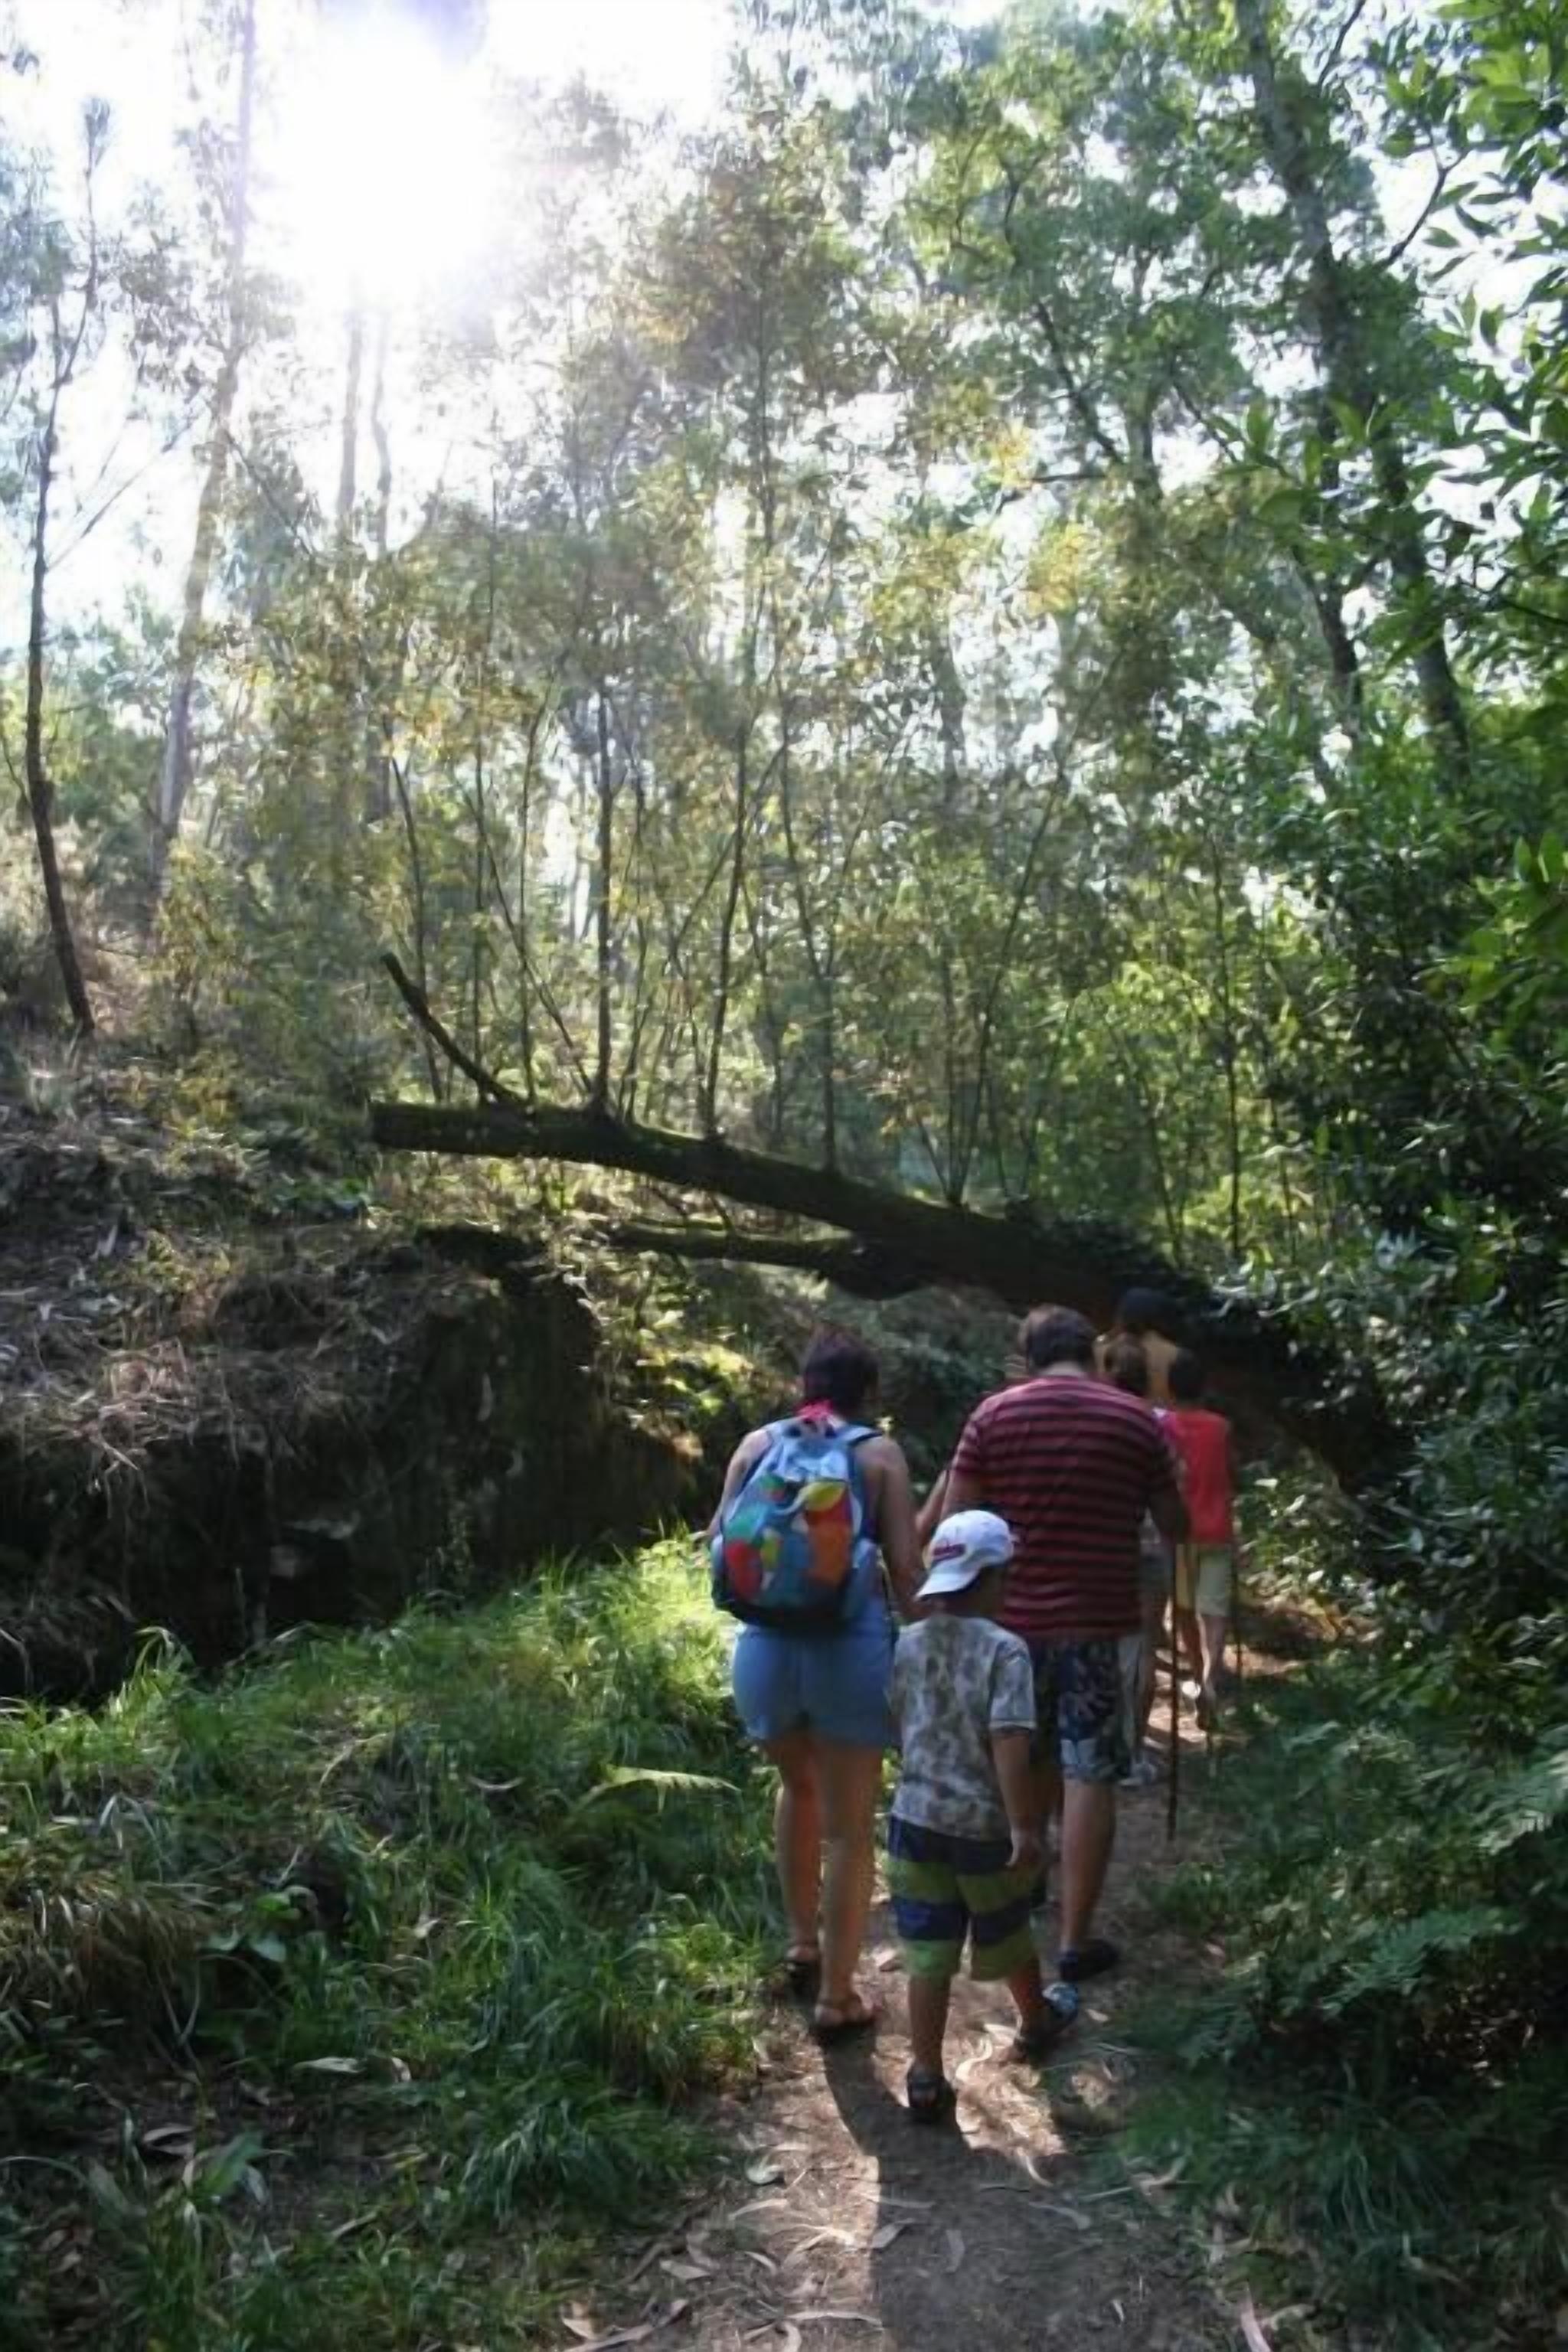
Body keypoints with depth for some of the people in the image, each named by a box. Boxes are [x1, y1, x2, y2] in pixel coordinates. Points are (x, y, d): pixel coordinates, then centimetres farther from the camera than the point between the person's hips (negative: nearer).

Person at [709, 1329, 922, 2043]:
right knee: (849, 1830, 11)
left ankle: (801, 1944, 39)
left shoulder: (757, 1444, 7)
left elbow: (719, 1543, 11)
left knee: (799, 1787, 30)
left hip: (765, 1644, 3)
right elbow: (906, 1565, -5)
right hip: (851, 1646, -3)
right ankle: (836, 1999, 18)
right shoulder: (880, 1453, 0)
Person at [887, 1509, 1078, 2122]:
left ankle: (926, 2078, 11)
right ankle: (1036, 2022, 47)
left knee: (928, 1956, 9)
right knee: (1007, 1938, 22)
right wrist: (1024, 1827, -19)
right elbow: (1010, 1745, -22)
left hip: (916, 1819, 3)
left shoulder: (906, 1646, -1)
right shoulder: (1004, 1650, -16)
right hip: (984, 1825, -2)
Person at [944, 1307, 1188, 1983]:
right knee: (1090, 1777, 2)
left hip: (1013, 1618, 2)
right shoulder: (1137, 1420, -1)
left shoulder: (993, 1414, -1)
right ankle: (1075, 1940, 5)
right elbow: (1176, 1528, 8)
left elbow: (956, 1521, -3)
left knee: (1031, 1760, 22)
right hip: (1097, 1623, -2)